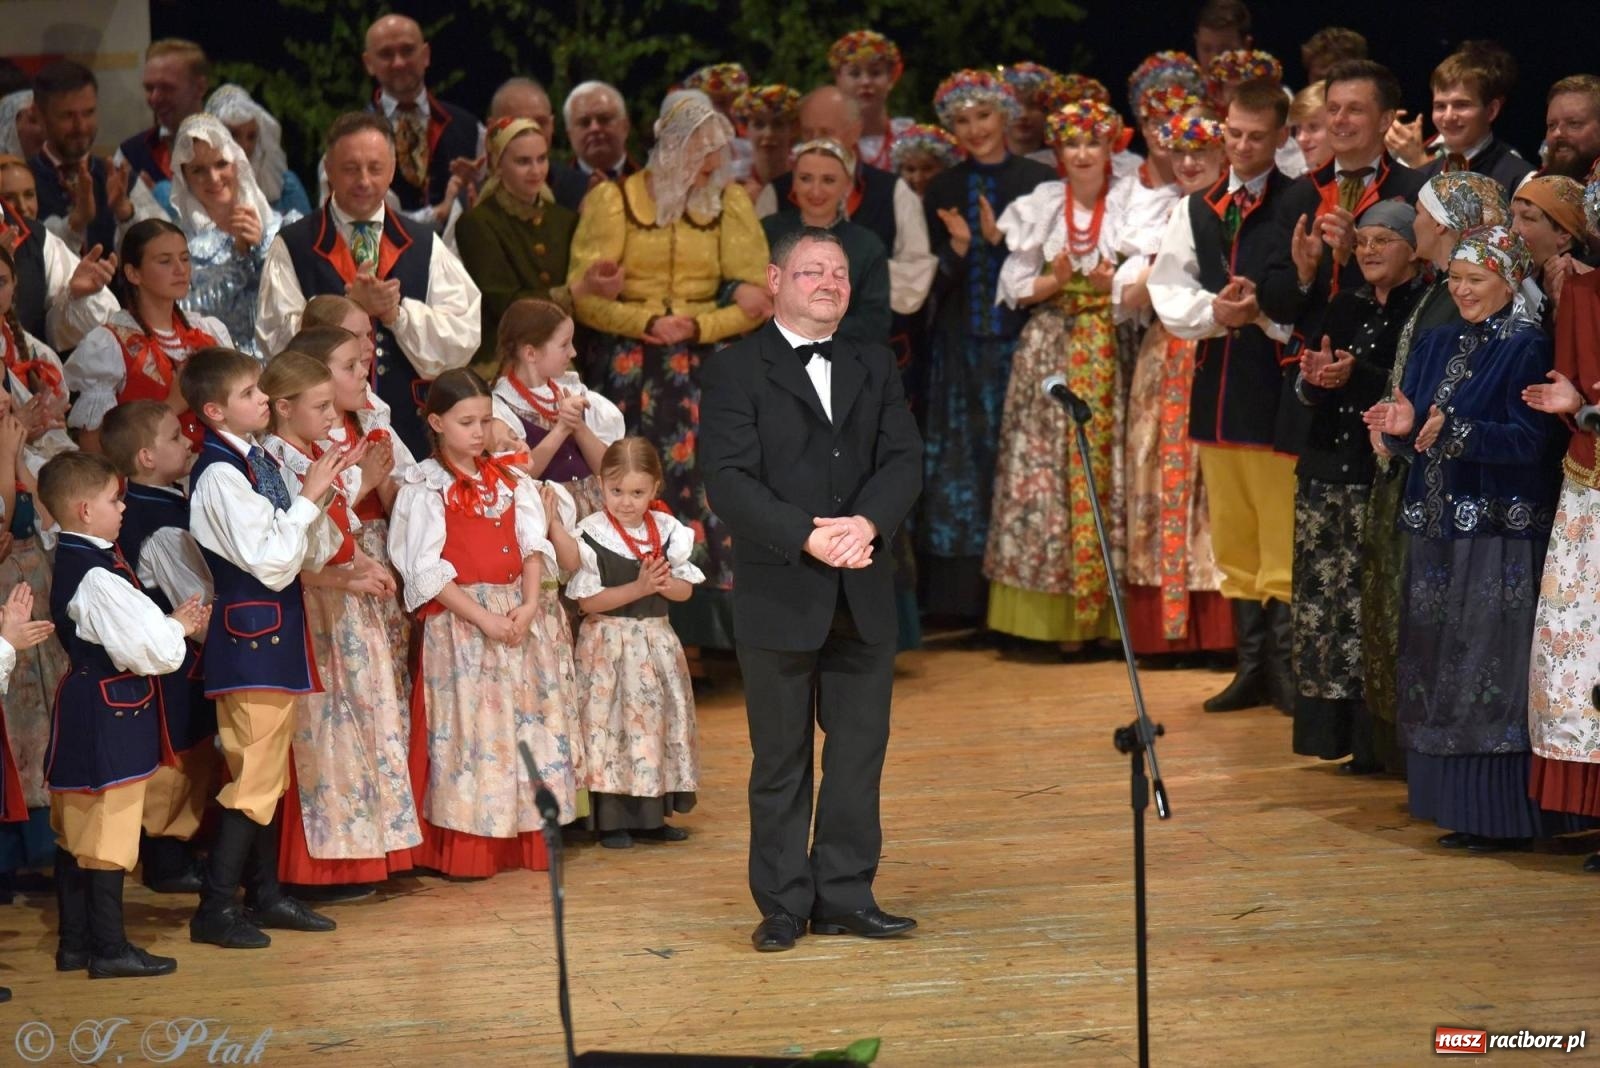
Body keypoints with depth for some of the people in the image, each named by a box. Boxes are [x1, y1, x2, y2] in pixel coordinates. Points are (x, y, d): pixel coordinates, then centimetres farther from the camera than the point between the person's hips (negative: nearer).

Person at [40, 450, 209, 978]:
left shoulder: (68, 563, 10)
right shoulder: (97, 576, -21)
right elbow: (151, 652, -22)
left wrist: (171, 623, 7)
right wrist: (180, 627, -3)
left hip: (81, 711, 10)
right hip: (110, 717, -10)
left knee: (76, 832, 14)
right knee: (108, 835, -3)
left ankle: (75, 941, 21)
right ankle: (110, 949, 2)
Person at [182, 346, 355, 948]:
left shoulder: (261, 463, 10)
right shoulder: (219, 475, -16)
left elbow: (312, 554, 12)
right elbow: (271, 564, -20)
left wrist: (331, 490, 1)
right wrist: (308, 498, -16)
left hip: (278, 635, 9)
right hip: (249, 635, -9)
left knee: (269, 774, 14)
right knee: (254, 775, -9)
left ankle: (265, 895, 23)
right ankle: (214, 909, -5)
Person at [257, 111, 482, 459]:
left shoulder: (426, 248, 12)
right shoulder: (292, 248, 5)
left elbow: (463, 341, 3)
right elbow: (276, 338, -6)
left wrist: (398, 313, -12)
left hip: (411, 430, 2)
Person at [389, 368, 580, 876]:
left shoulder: (511, 482, 13)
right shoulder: (425, 487, -4)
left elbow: (535, 547, 8)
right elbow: (426, 571, -10)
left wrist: (528, 605, -10)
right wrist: (483, 617, -16)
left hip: (518, 613, 5)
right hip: (456, 620, -5)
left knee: (525, 719, 4)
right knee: (468, 724, -7)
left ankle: (527, 840, 11)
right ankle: (466, 849, -3)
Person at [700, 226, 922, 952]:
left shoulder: (874, 368, 15)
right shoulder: (736, 371, -2)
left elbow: (904, 459, 4)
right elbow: (728, 479, -11)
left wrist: (866, 523, -15)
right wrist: (807, 538, -21)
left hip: (864, 593, 5)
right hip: (780, 593, -4)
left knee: (860, 749, 7)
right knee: (781, 758, 4)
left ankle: (844, 894, 16)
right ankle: (783, 904, 11)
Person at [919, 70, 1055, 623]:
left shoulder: (1040, 182, 2)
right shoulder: (942, 191, 10)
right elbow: (937, 281, 6)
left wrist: (1001, 240, -14)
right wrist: (958, 246, -13)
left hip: (1023, 338, -2)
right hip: (962, 345, 2)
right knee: (961, 468, 0)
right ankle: (965, 596, 3)